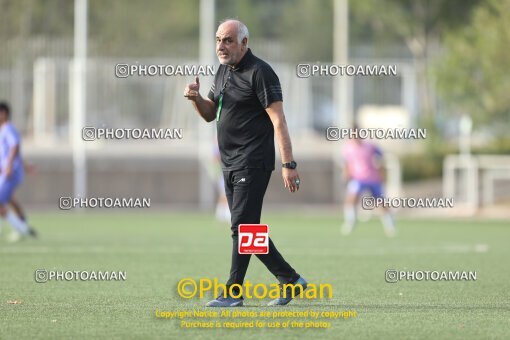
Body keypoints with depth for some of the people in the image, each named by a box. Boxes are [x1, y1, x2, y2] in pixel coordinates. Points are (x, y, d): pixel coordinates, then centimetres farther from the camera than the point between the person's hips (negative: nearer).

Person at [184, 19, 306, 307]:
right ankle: (290, 280, 19)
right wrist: (196, 98, 1)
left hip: (253, 163, -9)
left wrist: (288, 165, -24)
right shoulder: (223, 71, 14)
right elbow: (210, 114, 24)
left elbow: (278, 120, -18)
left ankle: (233, 293, -5)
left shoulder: (259, 72, -13)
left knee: (242, 226, -9)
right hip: (230, 164, 9)